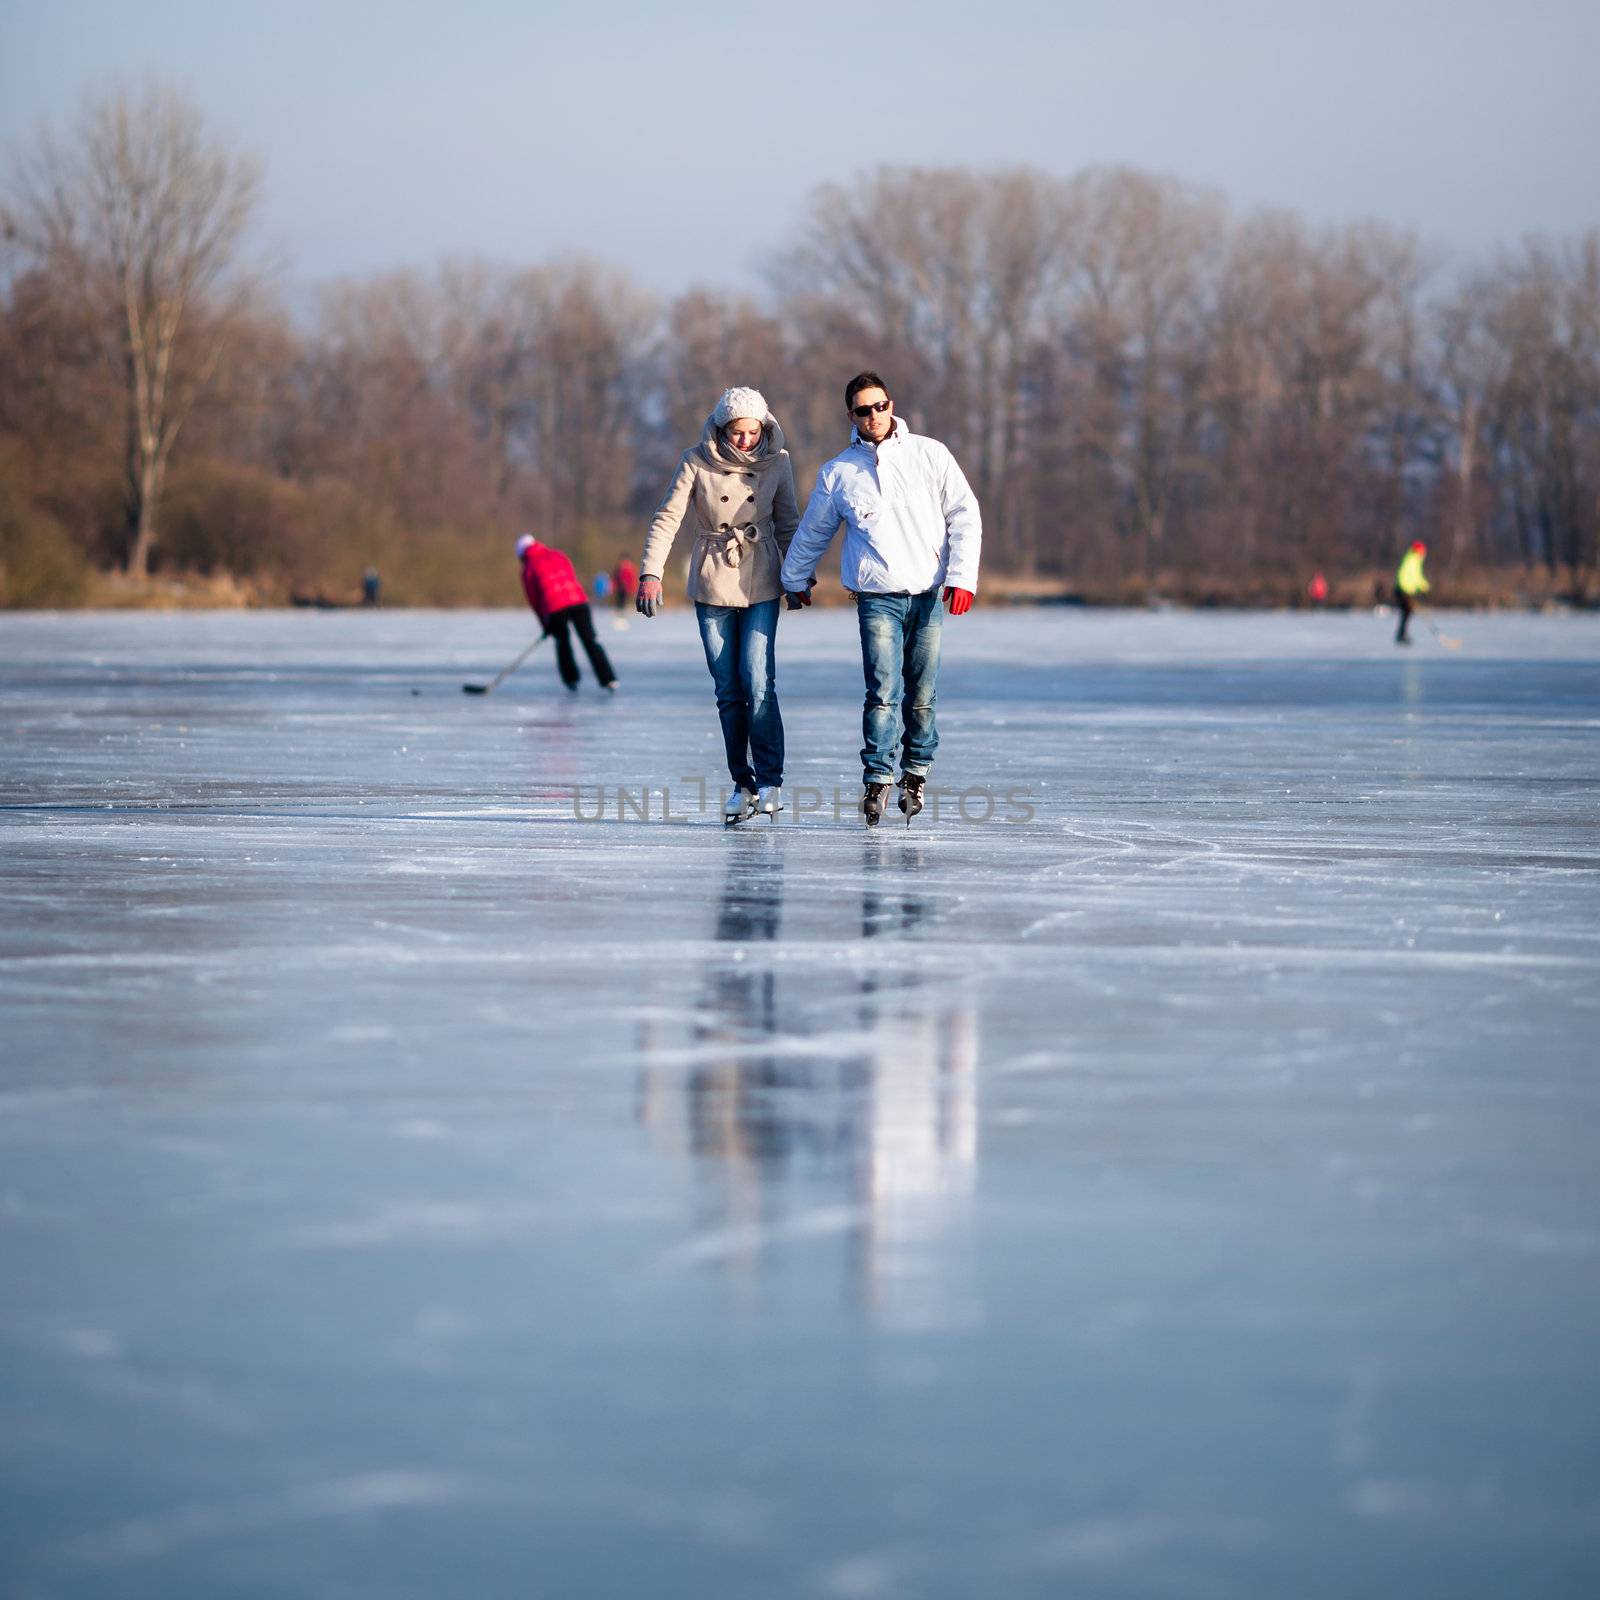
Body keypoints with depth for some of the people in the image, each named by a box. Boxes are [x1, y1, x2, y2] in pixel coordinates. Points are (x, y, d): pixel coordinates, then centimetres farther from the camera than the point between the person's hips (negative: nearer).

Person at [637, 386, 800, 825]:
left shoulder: (776, 462, -2)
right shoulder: (697, 462, -7)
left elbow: (788, 524, 8)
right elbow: (666, 519, -7)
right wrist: (651, 573, -16)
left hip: (761, 587, 0)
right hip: (712, 587, 0)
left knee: (758, 683, -12)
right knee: (728, 690, 3)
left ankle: (770, 780, -4)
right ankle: (742, 784, 11)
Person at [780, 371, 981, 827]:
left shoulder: (929, 455, 5)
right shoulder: (838, 472, 7)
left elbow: (965, 515, 5)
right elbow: (812, 531, 22)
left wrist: (961, 577, -5)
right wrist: (796, 579, 32)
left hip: (929, 594, 1)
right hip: (877, 597, 0)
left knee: (922, 695, 2)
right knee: (883, 692, -12)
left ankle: (916, 771, 18)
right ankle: (878, 780, -9)